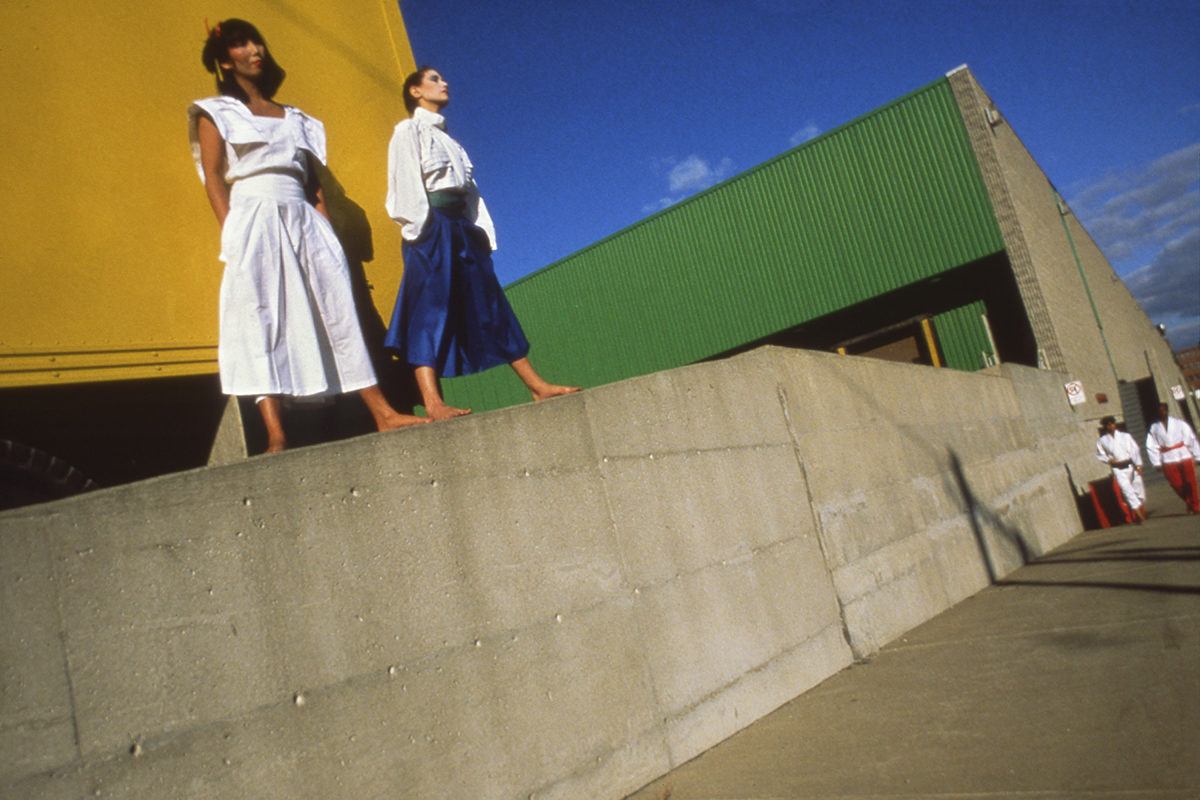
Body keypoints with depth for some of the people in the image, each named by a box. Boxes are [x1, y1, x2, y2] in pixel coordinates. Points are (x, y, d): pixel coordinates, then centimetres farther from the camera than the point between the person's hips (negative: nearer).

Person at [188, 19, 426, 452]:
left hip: (305, 222, 4)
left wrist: (328, 232, 5)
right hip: (253, 218, -3)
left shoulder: (296, 119, 24)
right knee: (259, 319, -14)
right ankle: (276, 436, -21)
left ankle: (383, 414, -6)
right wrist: (231, 233, -11)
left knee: (338, 310, -5)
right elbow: (213, 177, 2)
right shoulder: (216, 113, 14)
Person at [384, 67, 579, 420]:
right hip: (431, 225, -7)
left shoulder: (448, 139, 30)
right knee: (430, 304, -17)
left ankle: (537, 385, 0)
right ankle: (432, 401, -27)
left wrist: (482, 230, 10)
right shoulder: (407, 131, 9)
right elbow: (406, 182, -5)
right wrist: (419, 226, -18)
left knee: (489, 303, 3)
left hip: (461, 226, 7)